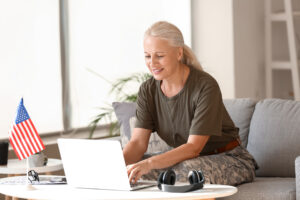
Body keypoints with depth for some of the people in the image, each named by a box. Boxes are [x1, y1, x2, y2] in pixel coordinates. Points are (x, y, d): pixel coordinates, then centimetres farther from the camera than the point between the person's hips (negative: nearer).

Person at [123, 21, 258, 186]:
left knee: (189, 170, -39)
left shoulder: (205, 86, -22)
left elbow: (194, 147, -28)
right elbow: (137, 142, -11)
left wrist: (149, 163, -43)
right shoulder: (148, 90, -3)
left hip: (229, 159, -4)